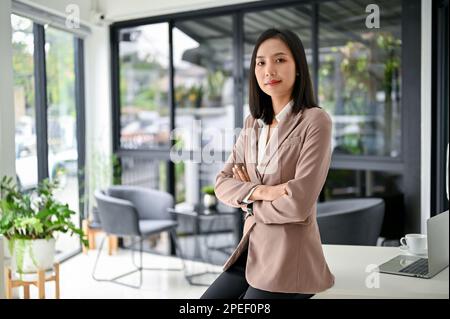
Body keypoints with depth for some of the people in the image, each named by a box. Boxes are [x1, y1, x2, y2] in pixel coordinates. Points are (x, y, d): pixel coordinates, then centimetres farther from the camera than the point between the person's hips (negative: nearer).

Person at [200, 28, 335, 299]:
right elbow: (222, 183, 4)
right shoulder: (253, 123, 9)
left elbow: (298, 205, -20)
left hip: (289, 261, -6)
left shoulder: (315, 120, -12)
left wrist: (248, 202, -3)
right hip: (252, 252, 6)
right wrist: (260, 191, -15)